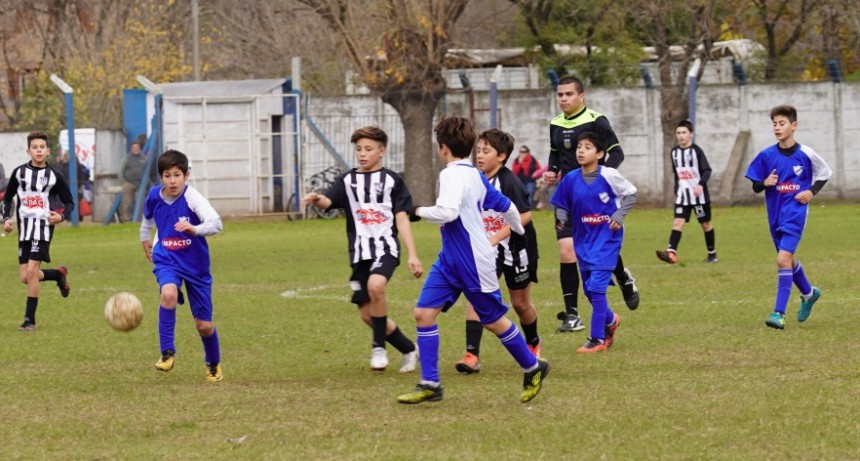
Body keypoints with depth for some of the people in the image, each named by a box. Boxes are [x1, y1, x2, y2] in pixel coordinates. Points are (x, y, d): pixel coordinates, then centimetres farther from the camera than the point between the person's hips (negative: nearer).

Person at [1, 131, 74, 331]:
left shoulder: (54, 176, -2)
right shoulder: (19, 172, 5)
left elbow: (69, 202, 6)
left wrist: (62, 216, -14)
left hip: (43, 227, -4)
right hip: (24, 228, 4)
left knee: (31, 272, -16)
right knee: (25, 277, 6)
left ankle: (30, 320, -7)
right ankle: (59, 274, 36)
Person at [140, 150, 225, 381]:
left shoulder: (192, 197, -20)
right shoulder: (155, 196, -7)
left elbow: (216, 223, -35)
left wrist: (195, 229, -52)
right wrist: (145, 240, 27)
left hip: (195, 264, -2)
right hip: (166, 260, 2)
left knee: (204, 325, 5)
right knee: (169, 294, -33)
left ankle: (214, 363, 35)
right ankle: (167, 353, -24)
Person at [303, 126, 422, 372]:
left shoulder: (392, 181, 4)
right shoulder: (347, 181, 9)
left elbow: (402, 219, 3)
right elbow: (328, 201, -9)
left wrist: (412, 255, -3)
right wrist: (317, 200, -34)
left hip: (385, 248, -4)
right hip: (360, 253, 4)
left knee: (375, 286, -33)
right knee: (367, 314, 5)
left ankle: (379, 346, -15)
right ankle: (409, 349, 26)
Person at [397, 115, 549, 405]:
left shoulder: (454, 175, -19)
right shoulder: (474, 175, 10)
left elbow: (447, 211, -35)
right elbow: (505, 205, 20)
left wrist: (419, 212, -16)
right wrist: (519, 230, 39)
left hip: (473, 263, -9)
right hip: (450, 259, 9)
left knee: (493, 321, 6)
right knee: (423, 312, 0)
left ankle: (533, 368, 27)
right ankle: (429, 385, 1)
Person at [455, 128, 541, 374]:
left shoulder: (508, 182, -20)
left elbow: (525, 215, -25)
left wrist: (495, 238, -27)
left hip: (515, 249, -4)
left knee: (520, 302, 12)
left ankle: (533, 343, 41)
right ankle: (472, 355, -20)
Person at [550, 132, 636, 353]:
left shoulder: (608, 175, -12)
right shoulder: (570, 179, -2)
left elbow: (631, 194, 0)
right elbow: (562, 206, 11)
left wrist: (619, 215, -12)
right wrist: (562, 219, -9)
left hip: (607, 237, -5)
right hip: (584, 239, 5)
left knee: (597, 285, -14)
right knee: (589, 289, 11)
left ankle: (598, 338, -8)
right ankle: (610, 320, 39)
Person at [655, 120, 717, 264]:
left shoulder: (696, 150, -9)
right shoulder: (674, 152, 7)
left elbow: (707, 170, -13)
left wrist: (700, 184, -27)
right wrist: (676, 191, 17)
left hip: (698, 194, -4)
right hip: (682, 194, 4)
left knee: (705, 223, 8)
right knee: (677, 222, -11)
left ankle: (712, 253, 22)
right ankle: (671, 253, -24)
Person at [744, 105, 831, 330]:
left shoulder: (805, 154, -7)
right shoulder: (766, 155, -1)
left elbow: (825, 172, 9)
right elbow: (755, 186, 5)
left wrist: (812, 191, -6)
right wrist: (765, 183, -17)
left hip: (795, 213, -5)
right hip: (775, 215, 5)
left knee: (783, 259, -18)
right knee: (789, 260, 18)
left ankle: (779, 313, -18)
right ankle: (809, 293, 46)